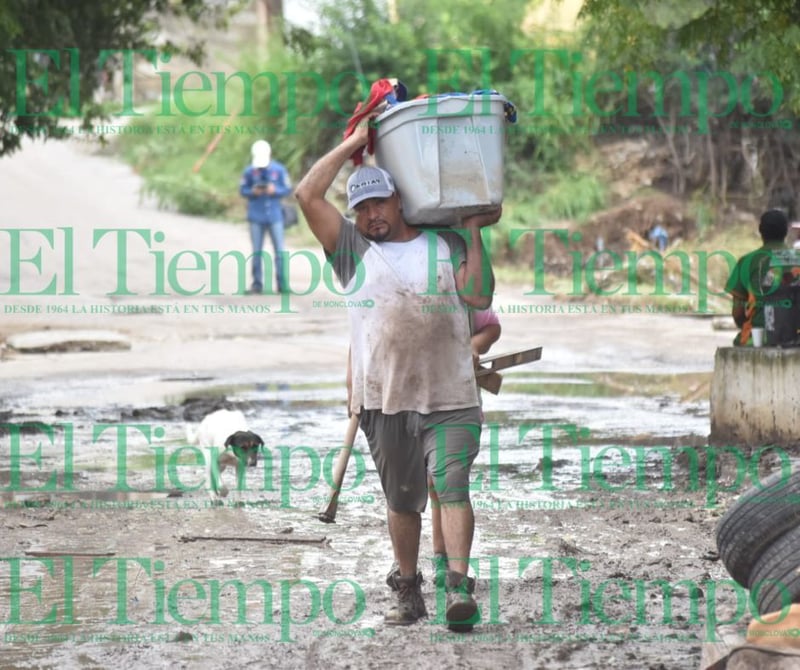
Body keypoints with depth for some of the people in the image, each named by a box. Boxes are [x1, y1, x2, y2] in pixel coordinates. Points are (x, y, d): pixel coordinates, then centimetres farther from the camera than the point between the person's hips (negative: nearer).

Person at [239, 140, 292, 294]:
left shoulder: (279, 170, -2)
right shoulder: (249, 171, 0)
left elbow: (287, 189, 1)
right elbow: (242, 190, 5)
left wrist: (275, 190, -17)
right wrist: (253, 192, -15)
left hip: (275, 216, -1)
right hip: (256, 217, 1)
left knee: (279, 251, -3)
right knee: (256, 252, 4)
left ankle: (282, 283, 3)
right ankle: (257, 284, 10)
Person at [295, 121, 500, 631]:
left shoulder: (446, 245, 11)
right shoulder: (353, 250, 10)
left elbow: (479, 296, -1)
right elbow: (309, 195, 3)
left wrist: (474, 232, 1)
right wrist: (354, 143, 8)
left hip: (451, 399, -1)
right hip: (385, 401, 1)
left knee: (452, 487, -17)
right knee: (402, 501, 11)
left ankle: (459, 589, -27)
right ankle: (409, 591, 25)